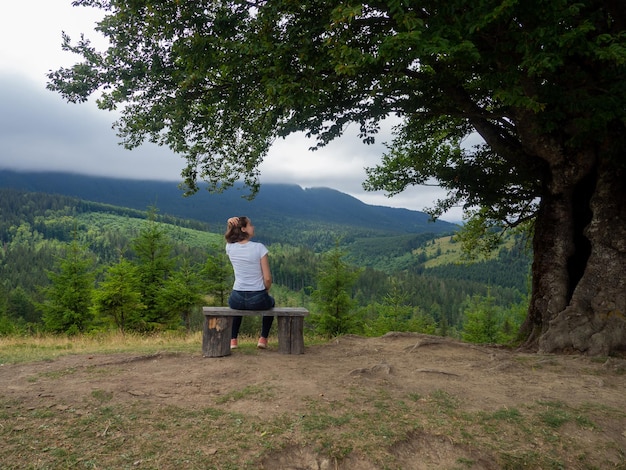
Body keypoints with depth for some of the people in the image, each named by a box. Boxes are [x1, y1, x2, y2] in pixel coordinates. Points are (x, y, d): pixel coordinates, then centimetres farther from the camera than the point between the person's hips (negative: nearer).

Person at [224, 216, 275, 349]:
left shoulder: (230, 248, -5)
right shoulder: (259, 247, -14)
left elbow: (230, 239, 21)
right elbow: (267, 278, -13)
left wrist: (230, 223, 0)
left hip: (237, 298, 3)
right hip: (258, 299, -2)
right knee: (270, 301, 35)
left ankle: (233, 339, 34)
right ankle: (263, 338, 29)